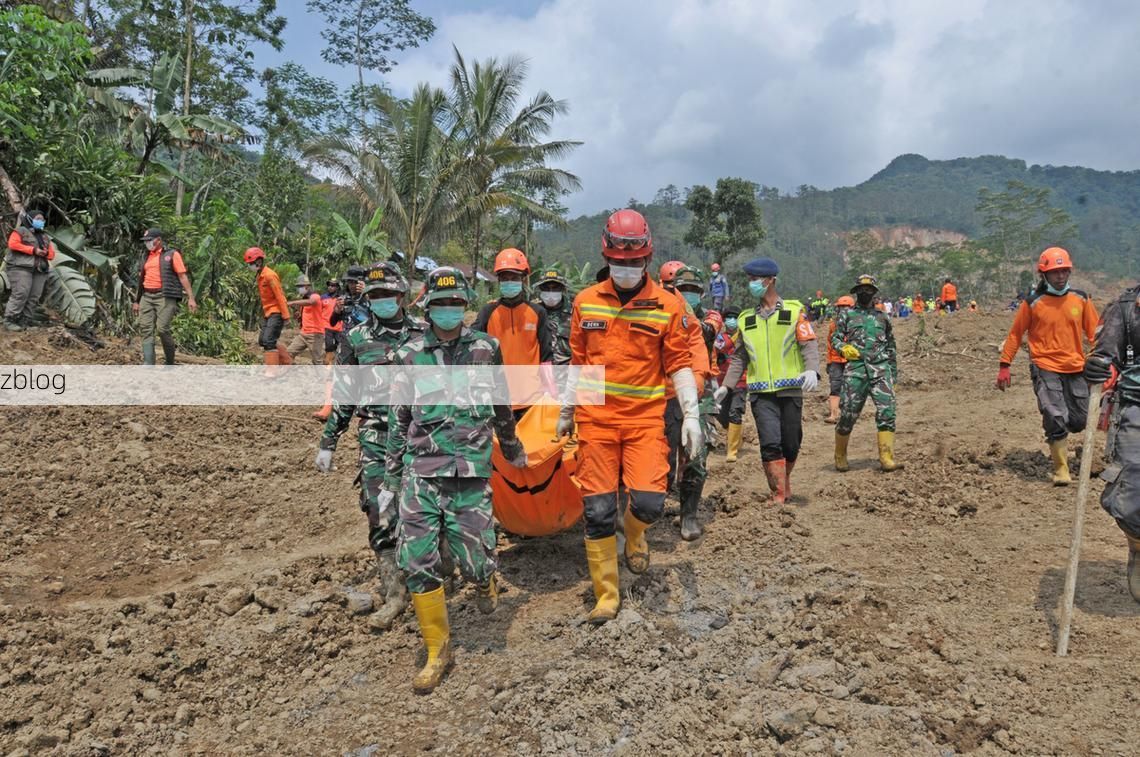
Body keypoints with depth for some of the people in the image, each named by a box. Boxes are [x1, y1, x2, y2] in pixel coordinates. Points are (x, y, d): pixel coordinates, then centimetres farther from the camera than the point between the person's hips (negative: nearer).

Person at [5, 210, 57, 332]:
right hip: (21, 268, -6)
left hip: (40, 271, 6)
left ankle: (24, 322, 0)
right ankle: (9, 321, -11)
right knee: (20, 294, -16)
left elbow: (52, 253, 21)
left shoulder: (45, 237, 24)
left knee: (34, 297, -2)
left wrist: (46, 253, -4)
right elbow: (12, 244, -10)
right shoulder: (20, 231, 5)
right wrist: (33, 250, -13)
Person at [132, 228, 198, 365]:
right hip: (146, 297, 6)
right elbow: (141, 280, 24)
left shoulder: (172, 255, 2)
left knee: (163, 329, -13)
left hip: (165, 297, -6)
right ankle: (148, 364, -5)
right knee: (146, 329, -4)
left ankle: (170, 362, 4)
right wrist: (136, 301, 21)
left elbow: (183, 276, -3)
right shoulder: (145, 257, 18)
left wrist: (191, 298, -11)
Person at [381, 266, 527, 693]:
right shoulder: (409, 355, 5)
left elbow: (501, 407, 18)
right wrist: (390, 478, 10)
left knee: (475, 560, -4)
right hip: (421, 470, 1)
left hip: (471, 470, -1)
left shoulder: (485, 348, 5)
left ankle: (483, 581, 36)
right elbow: (398, 421, 10)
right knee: (418, 562, -3)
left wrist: (513, 450, 28)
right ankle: (438, 650, 15)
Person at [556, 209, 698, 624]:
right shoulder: (585, 302, 5)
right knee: (598, 511, 2)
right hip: (596, 418, 2)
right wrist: (566, 411, 17)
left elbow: (679, 364, 1)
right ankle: (606, 596, 19)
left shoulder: (668, 306, -1)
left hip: (645, 418, -1)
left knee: (649, 502, -13)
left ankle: (635, 534, 25)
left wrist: (691, 415, -7)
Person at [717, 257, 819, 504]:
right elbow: (739, 357, 18)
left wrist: (811, 370, -23)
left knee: (791, 444, 7)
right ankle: (779, 495, -2)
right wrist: (726, 385, 10)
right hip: (760, 393, 2)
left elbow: (809, 344, -4)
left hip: (790, 390, -2)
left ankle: (785, 478, 34)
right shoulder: (747, 319, 14)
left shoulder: (794, 311, 3)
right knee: (770, 443, -9)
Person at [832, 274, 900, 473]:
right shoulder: (847, 315, 12)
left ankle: (886, 459, -10)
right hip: (856, 369, -2)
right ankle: (840, 456, 17)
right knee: (848, 413, -1)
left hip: (881, 369, 2)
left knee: (886, 412, -11)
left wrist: (894, 371, 18)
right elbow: (835, 338, 8)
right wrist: (844, 348, -14)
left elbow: (891, 346, 23)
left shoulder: (882, 317, 19)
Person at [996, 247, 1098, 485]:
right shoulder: (1032, 302, -4)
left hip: (1076, 369, 4)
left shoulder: (1081, 298, 5)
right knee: (1056, 418, -12)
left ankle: (1058, 439, 41)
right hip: (1045, 369, -4)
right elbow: (1015, 334, 1)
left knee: (1079, 421, 8)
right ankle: (1061, 470, 3)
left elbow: (1094, 332, 10)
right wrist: (1004, 366, -1)